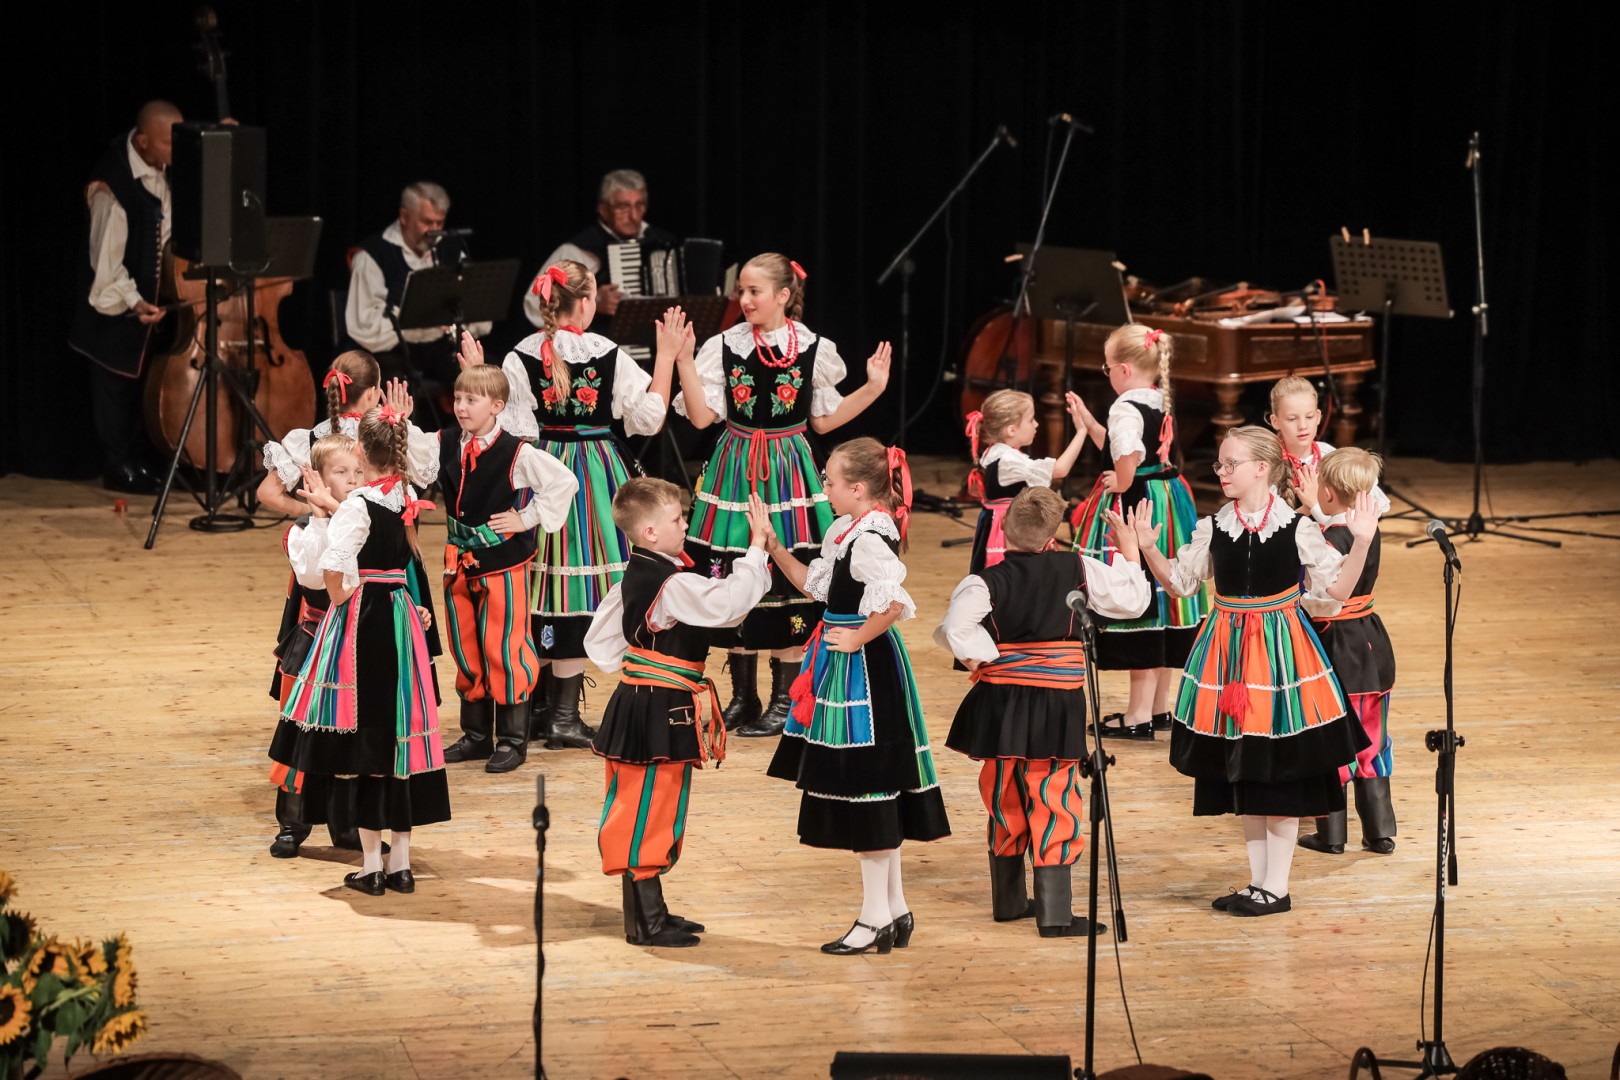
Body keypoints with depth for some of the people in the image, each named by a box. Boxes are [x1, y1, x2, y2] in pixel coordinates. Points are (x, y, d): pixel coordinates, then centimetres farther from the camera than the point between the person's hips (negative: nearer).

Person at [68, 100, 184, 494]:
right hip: (117, 297, -7)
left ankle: (140, 459, 23)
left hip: (156, 291, 7)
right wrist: (132, 301, -31)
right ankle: (118, 467, 13)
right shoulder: (113, 184, -28)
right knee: (116, 380, 3)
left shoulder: (166, 168, -7)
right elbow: (106, 258, -24)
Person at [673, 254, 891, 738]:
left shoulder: (814, 349, -2)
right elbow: (701, 416, -7)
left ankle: (784, 699, 11)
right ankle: (743, 696, 17)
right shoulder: (725, 346, -2)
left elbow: (824, 420, 6)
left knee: (789, 580, -1)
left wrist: (872, 388, -3)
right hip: (736, 473, 1)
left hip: (788, 473, -1)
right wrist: (683, 362, -15)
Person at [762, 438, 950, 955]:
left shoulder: (869, 540, -22)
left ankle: (875, 917, 5)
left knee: (864, 787, -3)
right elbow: (815, 584, 20)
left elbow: (897, 604, -34)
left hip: (864, 672, -10)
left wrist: (859, 638, -20)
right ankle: (894, 909, 23)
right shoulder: (846, 531, 9)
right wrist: (771, 544, 14)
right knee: (872, 791, 15)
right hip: (846, 674, 10)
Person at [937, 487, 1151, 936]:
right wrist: (1130, 553, 18)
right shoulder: (1078, 569, -5)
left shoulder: (988, 582, -10)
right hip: (1058, 704, -1)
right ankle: (1054, 911, -3)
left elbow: (956, 628, -25)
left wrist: (982, 658, -9)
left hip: (1000, 698, 1)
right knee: (1053, 803, 2)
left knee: (1005, 802, 15)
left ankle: (1008, 900, 27)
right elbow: (1132, 600, 3)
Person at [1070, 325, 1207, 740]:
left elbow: (1126, 460, -29)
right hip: (1170, 510, 9)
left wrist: (1119, 486, -10)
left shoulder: (1126, 409, -17)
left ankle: (1140, 713, 2)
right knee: (1163, 600, 15)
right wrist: (1087, 421, 21)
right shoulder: (1163, 405, 10)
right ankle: (1160, 705, 25)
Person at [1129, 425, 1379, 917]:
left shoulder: (1297, 528, -8)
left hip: (1279, 650, -4)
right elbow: (1180, 582, 11)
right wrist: (1148, 549, -3)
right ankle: (1257, 880, 19)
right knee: (1242, 773, 10)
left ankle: (1276, 886, 7)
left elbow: (1336, 589, -7)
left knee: (1281, 772, 0)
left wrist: (1361, 542, -18)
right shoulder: (1213, 528, 2)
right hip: (1228, 653, 4)